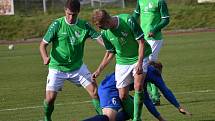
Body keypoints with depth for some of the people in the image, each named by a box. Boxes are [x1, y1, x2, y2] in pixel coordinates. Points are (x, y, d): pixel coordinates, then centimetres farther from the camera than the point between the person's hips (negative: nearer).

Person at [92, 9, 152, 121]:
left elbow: (141, 42, -18)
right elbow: (110, 53, 8)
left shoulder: (128, 21, -24)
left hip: (138, 58, -4)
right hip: (122, 61, 4)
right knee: (123, 96, -1)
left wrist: (139, 63, -23)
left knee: (138, 86, -24)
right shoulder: (105, 33, -9)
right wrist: (99, 70, 9)